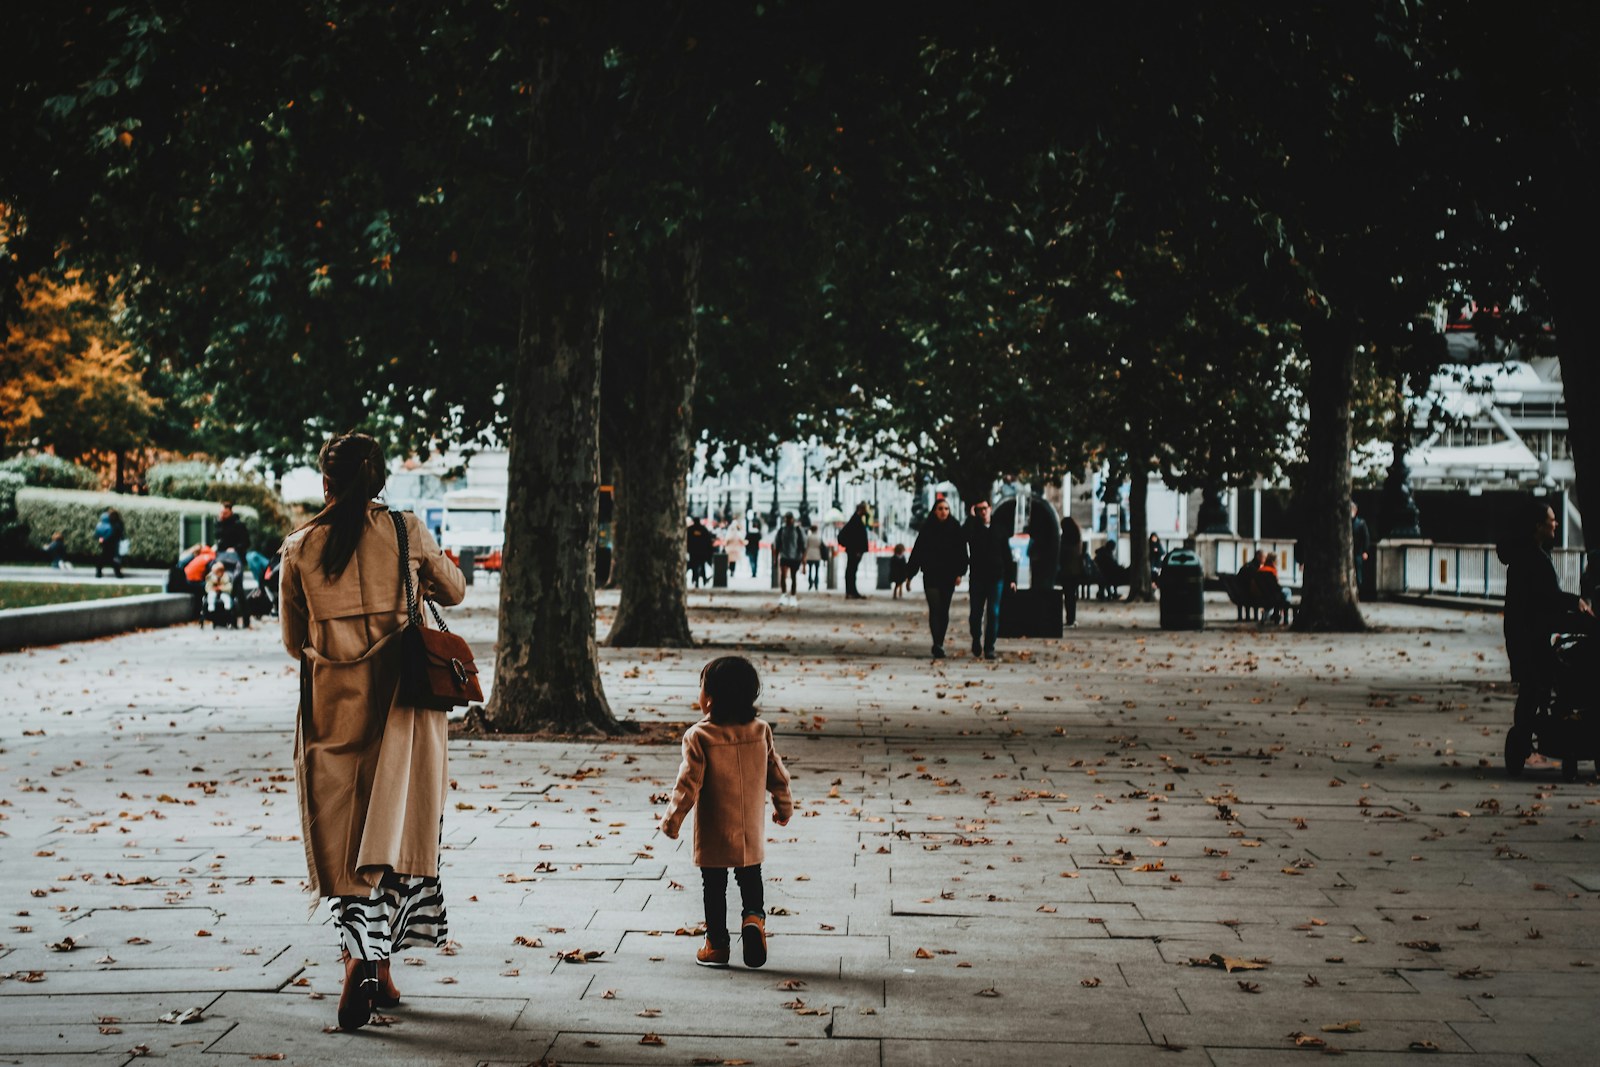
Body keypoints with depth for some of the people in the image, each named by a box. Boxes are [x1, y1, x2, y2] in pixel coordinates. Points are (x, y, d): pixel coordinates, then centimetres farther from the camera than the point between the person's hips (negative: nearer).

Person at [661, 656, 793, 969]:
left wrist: (672, 820, -4)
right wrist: (784, 807, 21)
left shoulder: (699, 737, -17)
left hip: (712, 838, -3)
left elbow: (688, 784, -16)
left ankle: (717, 943, 16)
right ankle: (754, 916, -5)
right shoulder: (761, 731, -4)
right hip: (751, 834, 3)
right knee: (751, 879, 19)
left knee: (714, 887, 11)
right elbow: (777, 775, 5)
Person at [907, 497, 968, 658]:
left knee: (944, 610, 6)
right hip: (931, 576, -1)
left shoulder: (955, 529, 2)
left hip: (948, 577, 1)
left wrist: (959, 573, -11)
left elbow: (962, 551, 0)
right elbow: (917, 551, 3)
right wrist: (909, 574, 1)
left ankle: (939, 643, 16)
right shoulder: (927, 528, 2)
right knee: (935, 609, -11)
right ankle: (937, 645, -18)